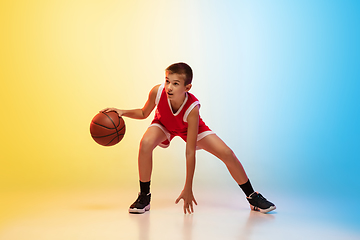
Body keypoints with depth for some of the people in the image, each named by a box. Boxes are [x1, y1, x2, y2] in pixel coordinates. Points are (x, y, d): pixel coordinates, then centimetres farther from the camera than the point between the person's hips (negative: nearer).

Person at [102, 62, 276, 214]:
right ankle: (144, 197, -12)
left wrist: (188, 189, -34)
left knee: (227, 154, -14)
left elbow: (190, 153, -37)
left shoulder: (192, 108, -40)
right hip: (164, 125, 2)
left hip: (190, 127, -1)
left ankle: (253, 197, 9)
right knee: (146, 143, -33)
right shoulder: (157, 92, -34)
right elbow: (144, 113, -9)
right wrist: (123, 112, -28)